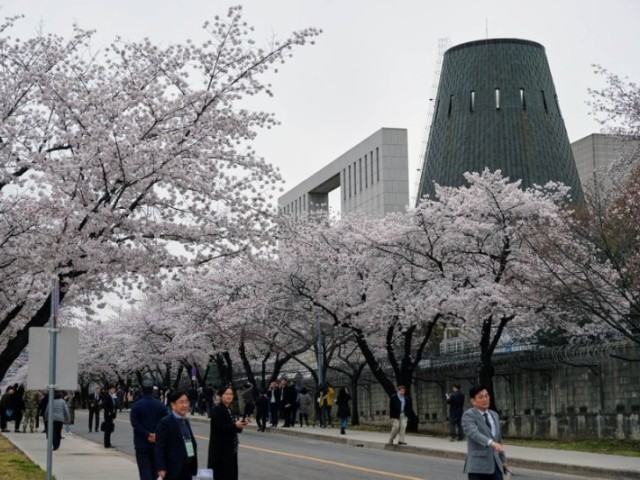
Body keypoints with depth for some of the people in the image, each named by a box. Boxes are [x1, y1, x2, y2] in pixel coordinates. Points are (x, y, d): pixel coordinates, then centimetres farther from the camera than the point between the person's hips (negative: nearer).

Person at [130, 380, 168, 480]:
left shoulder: (135, 406, -5)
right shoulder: (160, 405, 2)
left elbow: (135, 423, -15)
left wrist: (148, 435, -15)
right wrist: (156, 435, -11)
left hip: (142, 444, -3)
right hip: (157, 444, 3)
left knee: (145, 472, -3)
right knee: (154, 471, 18)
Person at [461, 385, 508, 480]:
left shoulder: (494, 415, 18)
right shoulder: (468, 415, -6)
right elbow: (474, 433, -25)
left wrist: (503, 460, 25)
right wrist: (491, 443, -39)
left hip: (495, 464, 6)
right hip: (477, 466, -6)